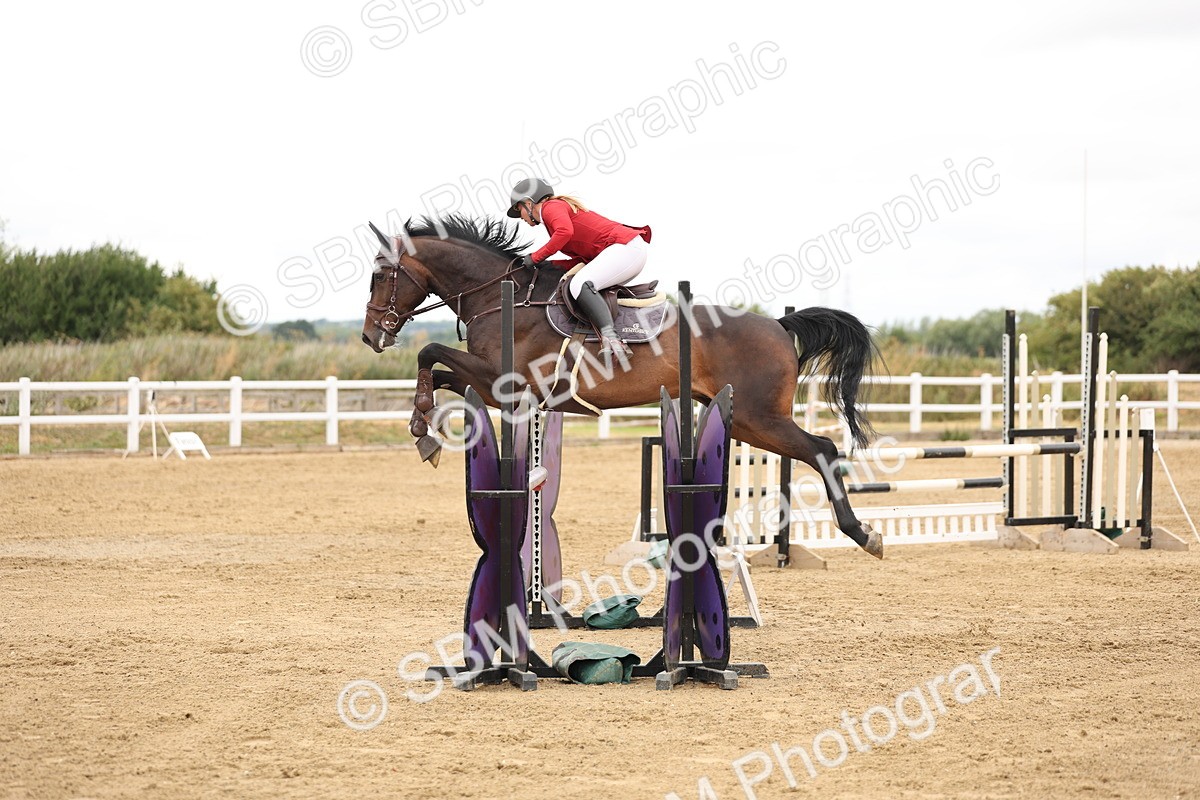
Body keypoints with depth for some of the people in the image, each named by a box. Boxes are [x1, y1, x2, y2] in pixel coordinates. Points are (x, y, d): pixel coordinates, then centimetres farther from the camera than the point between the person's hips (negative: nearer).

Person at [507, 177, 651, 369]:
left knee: (579, 285, -27)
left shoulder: (551, 207, -2)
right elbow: (584, 258, 20)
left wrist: (537, 257, -14)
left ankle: (609, 337, -41)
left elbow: (565, 231, -25)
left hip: (625, 246, -11)